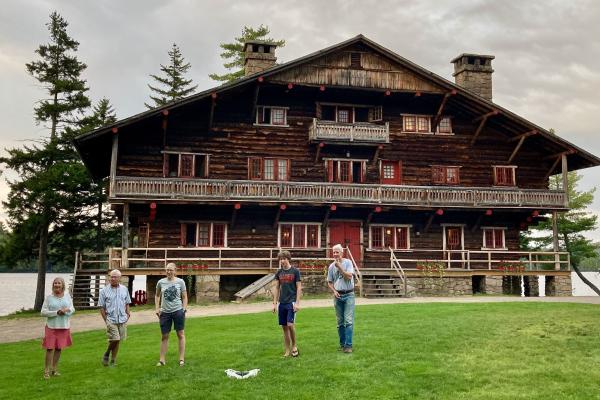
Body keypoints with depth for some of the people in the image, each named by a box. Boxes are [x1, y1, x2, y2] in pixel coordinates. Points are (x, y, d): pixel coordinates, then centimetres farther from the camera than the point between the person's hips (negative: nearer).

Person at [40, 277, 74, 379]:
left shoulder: (67, 296, 5)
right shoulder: (49, 297, -3)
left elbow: (72, 309, 7)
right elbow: (43, 312, -7)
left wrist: (67, 310, -16)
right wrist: (56, 312, -17)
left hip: (64, 326, 3)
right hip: (51, 326, -3)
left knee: (59, 348, 8)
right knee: (50, 348, -4)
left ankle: (54, 369, 21)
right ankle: (47, 371, 6)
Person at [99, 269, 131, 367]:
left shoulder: (124, 289, 8)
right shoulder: (104, 291, -2)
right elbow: (101, 307, -1)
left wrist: (127, 314, 4)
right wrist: (106, 319, -5)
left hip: (122, 319, 3)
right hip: (111, 319, -3)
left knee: (118, 340, 7)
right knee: (114, 339, -13)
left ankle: (113, 360, 19)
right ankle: (106, 354, 14)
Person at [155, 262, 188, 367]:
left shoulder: (180, 282, -2)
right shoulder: (161, 282, 2)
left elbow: (184, 297, 4)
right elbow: (157, 296, 15)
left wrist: (184, 309, -5)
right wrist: (157, 309, 5)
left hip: (178, 311, -2)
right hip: (165, 312, 2)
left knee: (180, 334, 4)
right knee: (164, 336, 8)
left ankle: (182, 359, 12)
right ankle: (162, 360, 15)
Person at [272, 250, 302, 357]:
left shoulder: (295, 271, -3)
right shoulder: (278, 272, 8)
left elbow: (299, 288, -4)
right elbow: (276, 288, 12)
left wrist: (297, 303, -11)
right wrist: (274, 303, 7)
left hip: (291, 302, -4)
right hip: (282, 303, 4)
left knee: (290, 324, -15)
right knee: (284, 327, 5)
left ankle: (294, 346, 6)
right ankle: (288, 351, 13)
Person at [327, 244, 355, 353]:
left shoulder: (347, 262, -3)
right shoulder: (331, 266, 7)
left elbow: (349, 276, -15)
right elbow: (329, 282, 13)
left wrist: (339, 267, -16)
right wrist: (334, 291, -3)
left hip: (348, 295, -4)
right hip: (338, 295, 4)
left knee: (349, 321, -10)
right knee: (340, 322, 9)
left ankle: (348, 345, -10)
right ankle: (342, 343, 17)